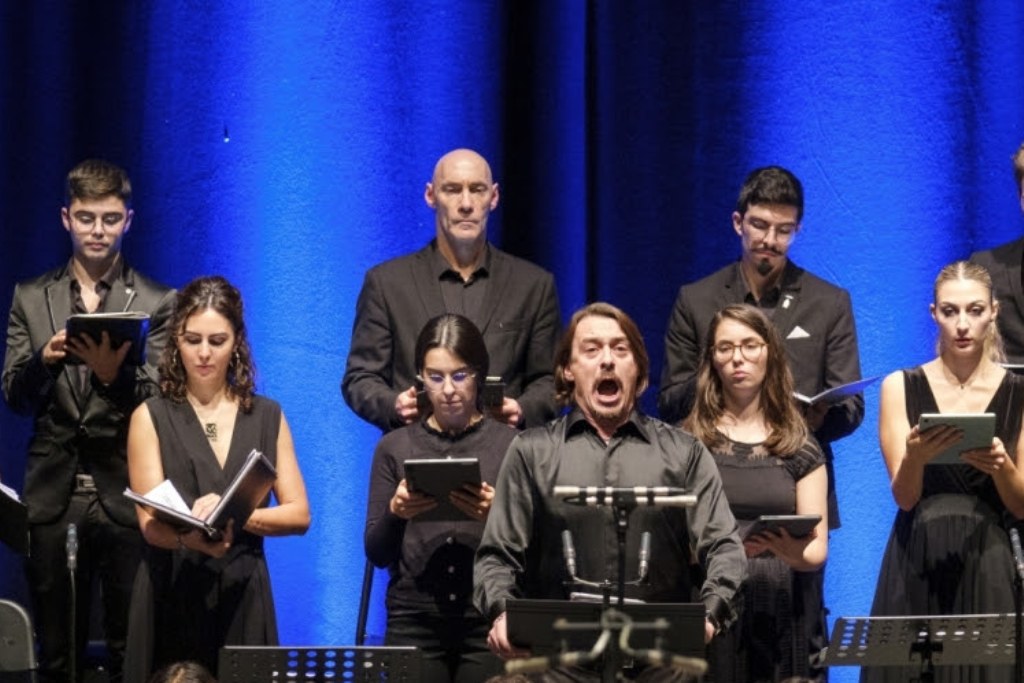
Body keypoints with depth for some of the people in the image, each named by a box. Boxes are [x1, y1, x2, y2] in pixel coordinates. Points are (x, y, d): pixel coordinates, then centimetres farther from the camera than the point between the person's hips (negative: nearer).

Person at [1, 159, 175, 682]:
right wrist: (44, 359, -15)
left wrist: (113, 374, -24)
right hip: (52, 496, 2)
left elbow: (156, 402, -3)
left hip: (125, 496, -2)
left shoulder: (156, 303, 4)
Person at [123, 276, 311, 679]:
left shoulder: (267, 417, 10)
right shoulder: (151, 418, 2)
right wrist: (194, 537, -30)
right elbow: (151, 523, -8)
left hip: (244, 598, 2)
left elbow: (299, 514, 3)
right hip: (172, 598, -2)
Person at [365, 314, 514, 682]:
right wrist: (395, 513, -11)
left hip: (487, 618, -1)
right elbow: (377, 553, 8)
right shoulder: (395, 447, 9)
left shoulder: (511, 445, 3)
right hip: (414, 620, 1)